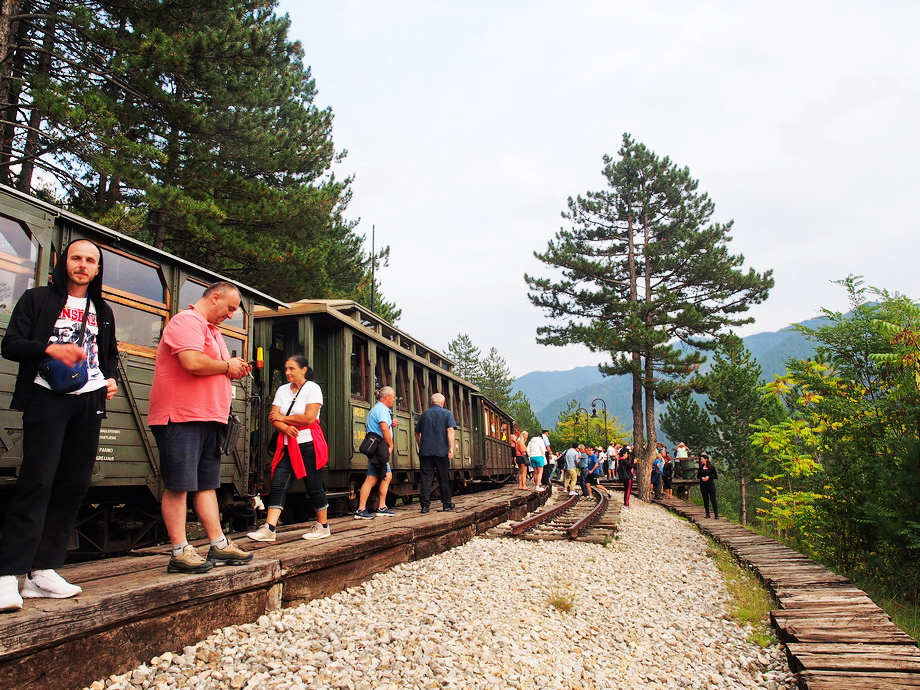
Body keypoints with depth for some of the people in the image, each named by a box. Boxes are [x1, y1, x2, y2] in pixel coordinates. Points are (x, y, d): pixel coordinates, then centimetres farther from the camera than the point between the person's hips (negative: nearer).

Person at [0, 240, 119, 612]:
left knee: (73, 486, 2)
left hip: (89, 402, 5)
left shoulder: (103, 311, 21)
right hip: (47, 397, -5)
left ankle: (43, 570, 9)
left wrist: (111, 378, 10)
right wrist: (49, 348, -19)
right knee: (36, 482, -14)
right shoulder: (37, 299, 6)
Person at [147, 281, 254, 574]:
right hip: (181, 417, -10)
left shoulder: (212, 330, 23)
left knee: (207, 484, 10)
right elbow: (193, 362, -25)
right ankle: (180, 552, 0)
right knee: (178, 486, -5)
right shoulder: (186, 322, -10)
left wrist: (233, 372, 10)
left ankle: (219, 546, 14)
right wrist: (227, 366, -10)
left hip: (207, 418, 10)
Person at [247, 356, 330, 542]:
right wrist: (285, 427, -18)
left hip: (308, 444, -5)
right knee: (278, 485, -6)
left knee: (313, 486, 2)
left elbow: (309, 417, -16)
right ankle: (269, 529, -10)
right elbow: (274, 417, 3)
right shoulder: (282, 390, 12)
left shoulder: (312, 388, -5)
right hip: (287, 445, 5)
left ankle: (323, 526, 17)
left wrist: (283, 418, -6)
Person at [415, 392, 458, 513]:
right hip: (441, 451, -2)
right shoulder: (447, 414, 2)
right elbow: (450, 430, -11)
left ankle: (425, 505, -6)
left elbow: (417, 433, 17)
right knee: (444, 479, 9)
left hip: (425, 452, 2)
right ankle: (447, 504, 16)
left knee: (426, 478, 0)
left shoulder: (424, 414, 12)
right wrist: (451, 448, -14)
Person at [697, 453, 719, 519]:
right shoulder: (701, 467, 7)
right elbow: (698, 476, 12)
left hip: (711, 485, -3)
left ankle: (716, 514, -4)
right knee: (705, 499, 6)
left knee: (713, 499, -6)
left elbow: (716, 476, -1)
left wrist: (709, 477, -14)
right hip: (703, 486, 3)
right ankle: (707, 514, 14)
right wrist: (702, 478, -8)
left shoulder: (711, 467, -2)